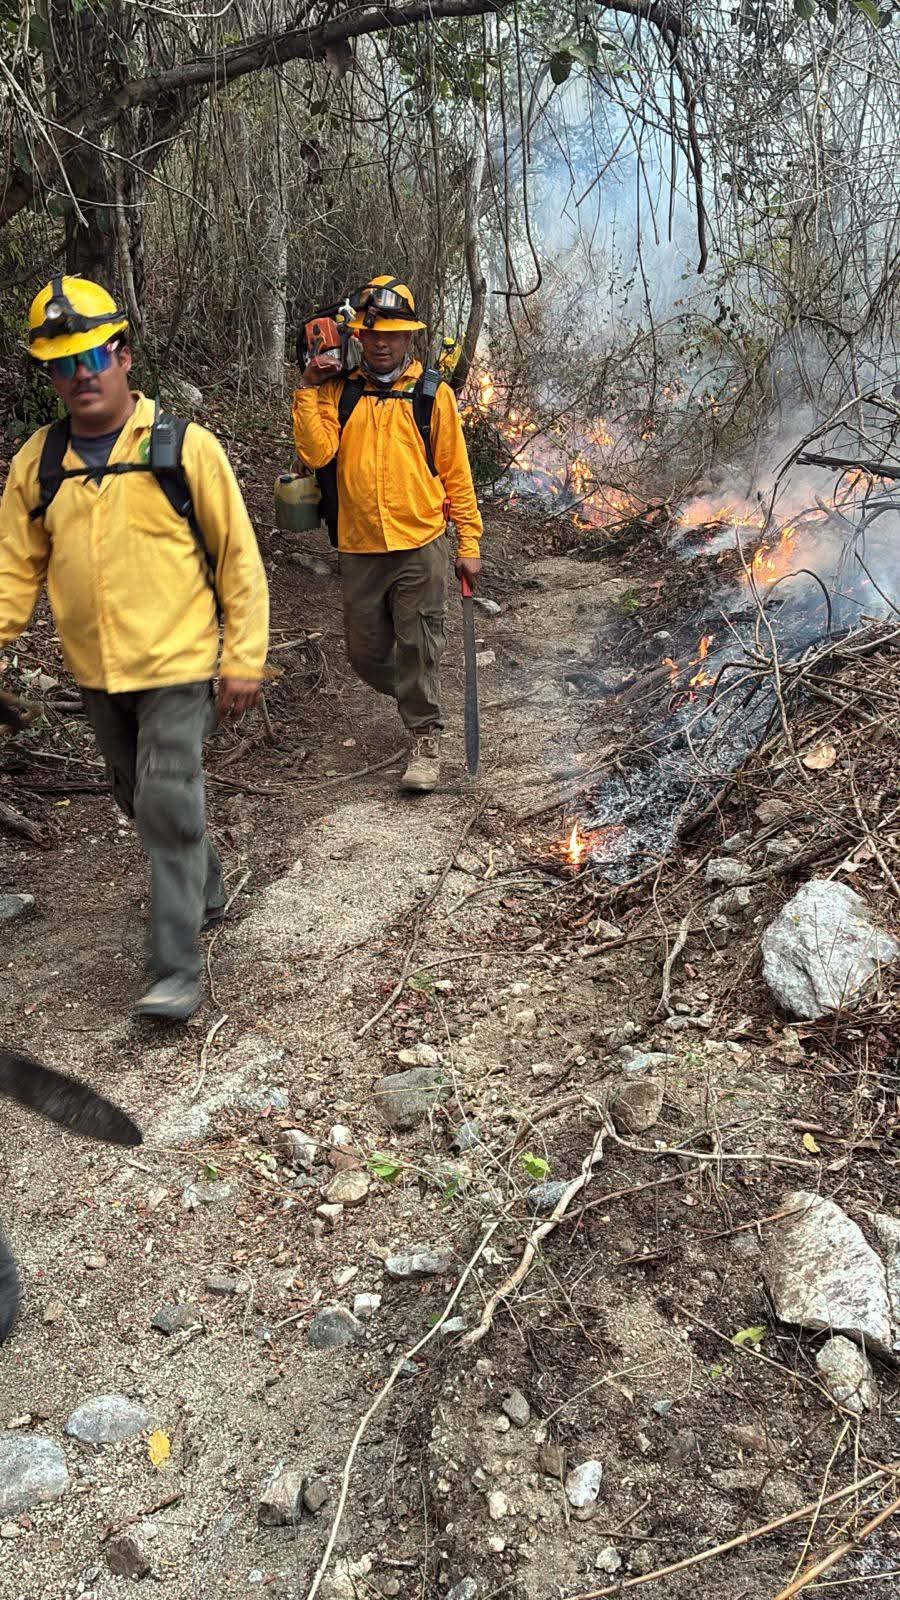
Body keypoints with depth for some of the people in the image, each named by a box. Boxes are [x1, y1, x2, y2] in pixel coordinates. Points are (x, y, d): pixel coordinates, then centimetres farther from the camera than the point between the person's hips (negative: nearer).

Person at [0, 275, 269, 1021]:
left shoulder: (185, 447, -9)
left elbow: (239, 558, -6)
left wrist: (244, 660, -8)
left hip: (176, 666, -5)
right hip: (97, 674, 5)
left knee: (170, 808, -9)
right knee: (144, 804, 18)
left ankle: (179, 971, 0)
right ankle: (206, 893, 42)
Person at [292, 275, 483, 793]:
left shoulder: (432, 393, 2)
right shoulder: (337, 392, 6)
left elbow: (456, 473, 4)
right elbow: (317, 453, -8)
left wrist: (469, 543, 1)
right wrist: (308, 390, -11)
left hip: (422, 546, -3)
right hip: (360, 550, 3)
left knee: (419, 648, -2)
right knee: (365, 652, 11)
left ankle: (427, 740, 14)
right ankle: (419, 700, 39)